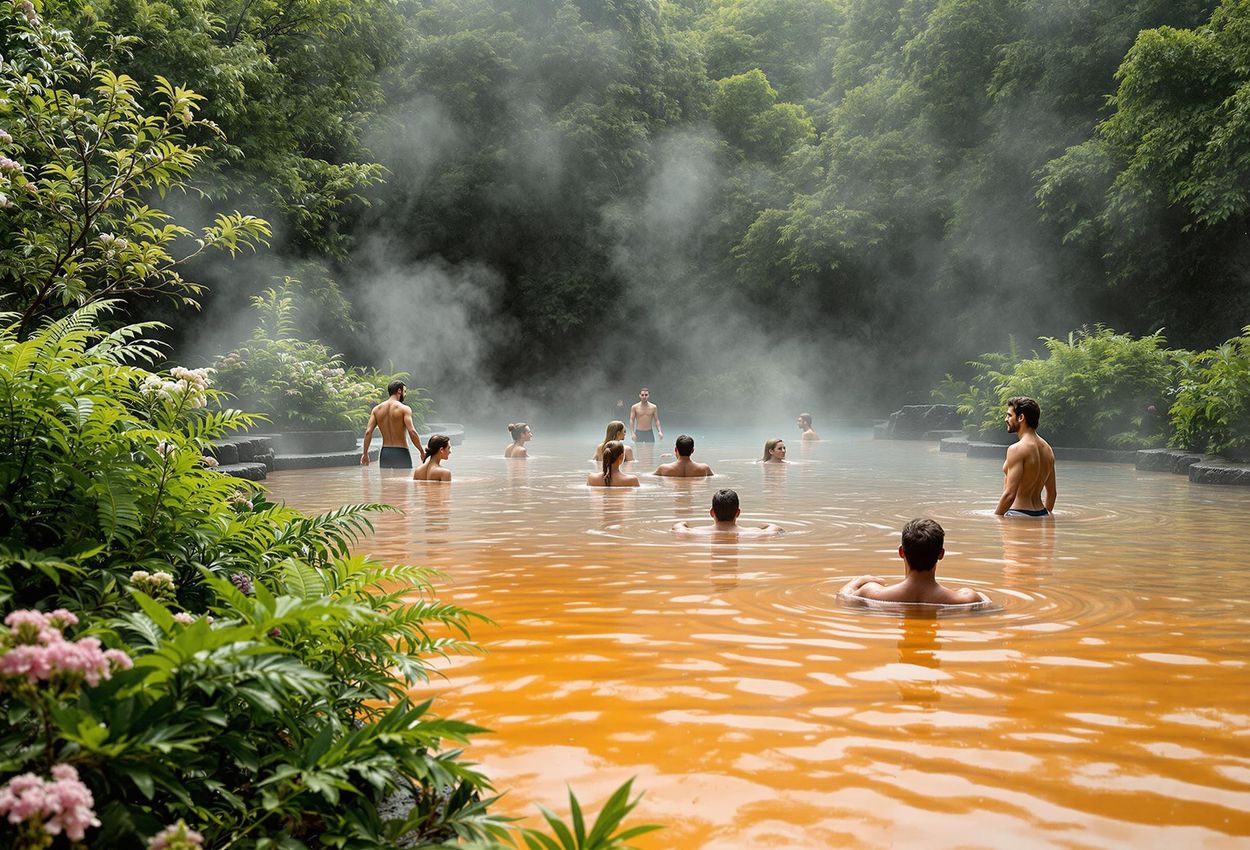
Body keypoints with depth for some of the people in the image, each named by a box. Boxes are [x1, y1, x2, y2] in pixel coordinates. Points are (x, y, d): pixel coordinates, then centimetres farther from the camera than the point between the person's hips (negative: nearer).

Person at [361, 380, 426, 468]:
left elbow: (368, 432, 0)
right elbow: (412, 432, -18)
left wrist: (365, 453, 5)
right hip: (401, 452, -5)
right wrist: (422, 452, -10)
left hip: (384, 453, 5)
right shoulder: (404, 409, -8)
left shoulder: (377, 409, 6)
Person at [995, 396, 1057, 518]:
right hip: (1041, 514, 9)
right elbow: (1051, 493, 20)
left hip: (1019, 514, -9)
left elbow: (1010, 494, -18)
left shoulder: (1017, 449, -13)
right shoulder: (1047, 448, 12)